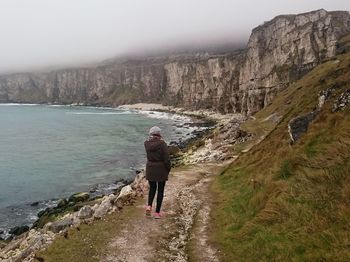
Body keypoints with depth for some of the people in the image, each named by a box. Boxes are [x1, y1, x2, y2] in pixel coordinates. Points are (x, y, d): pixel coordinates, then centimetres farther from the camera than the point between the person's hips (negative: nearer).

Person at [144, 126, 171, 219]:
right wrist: (168, 169, 0)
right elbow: (166, 159, -15)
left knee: (152, 188, 23)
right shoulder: (162, 144, -14)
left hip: (150, 169, 3)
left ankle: (149, 206, 2)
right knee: (160, 190, 11)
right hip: (161, 169, -3)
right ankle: (157, 212, 15)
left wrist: (151, 138, 10)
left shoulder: (146, 143, -4)